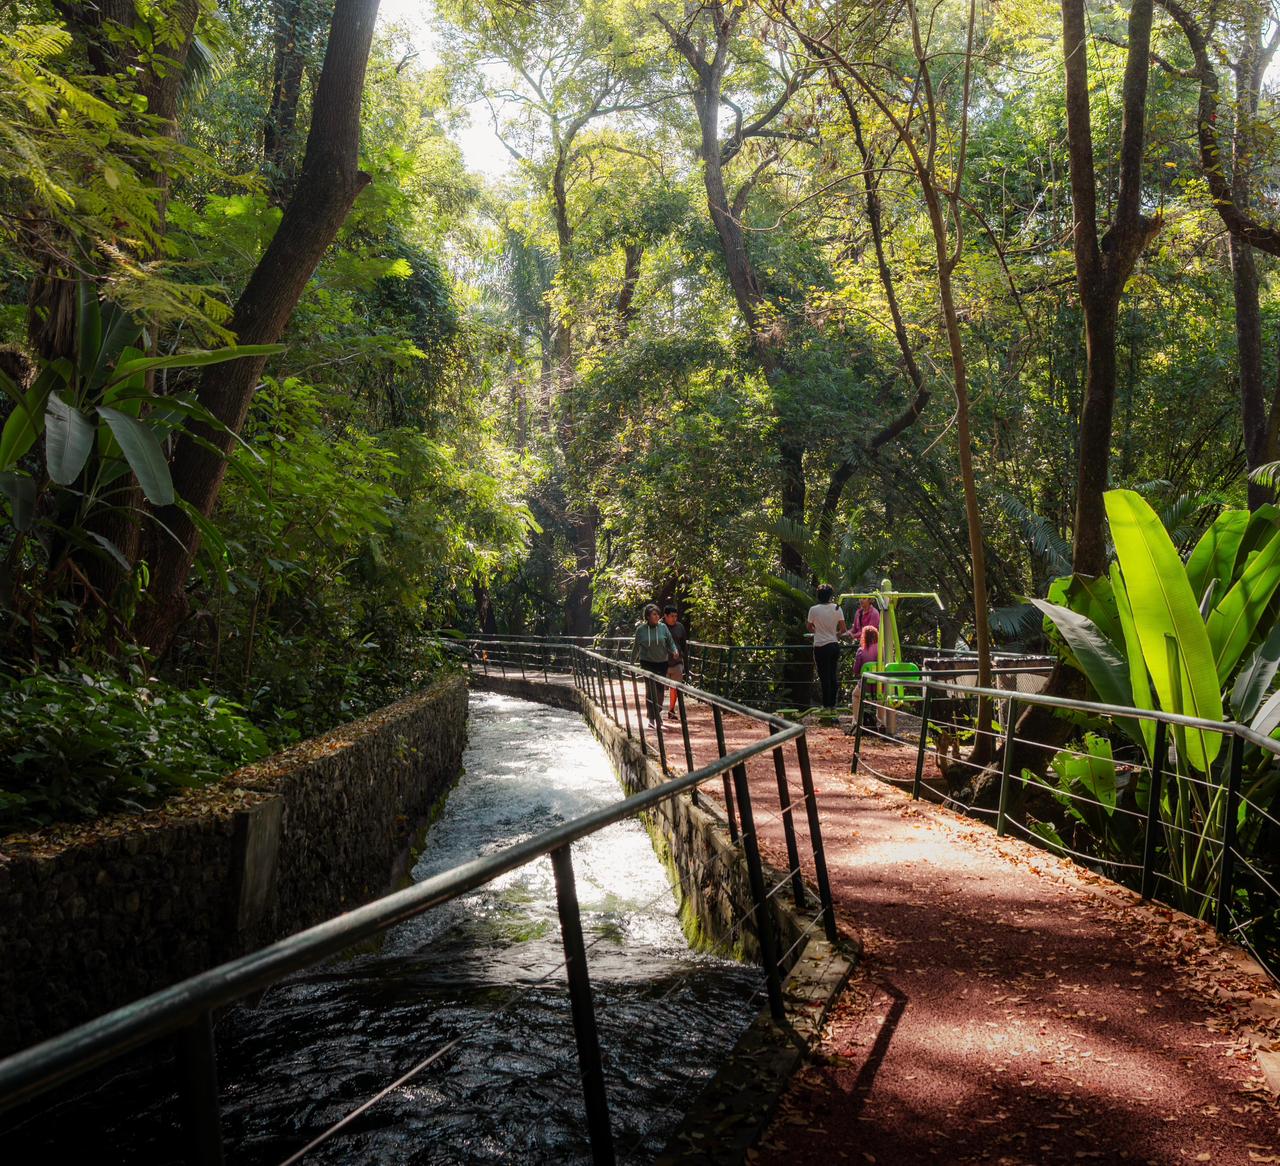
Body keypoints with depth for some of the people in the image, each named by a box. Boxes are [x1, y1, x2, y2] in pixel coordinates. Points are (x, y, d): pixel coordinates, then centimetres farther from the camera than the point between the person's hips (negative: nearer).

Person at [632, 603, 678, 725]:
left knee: (660, 689, 7)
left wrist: (674, 651, -18)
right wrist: (632, 662, 11)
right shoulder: (641, 629, -3)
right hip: (647, 662, -1)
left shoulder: (663, 627, -1)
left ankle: (658, 713, 29)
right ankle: (652, 717, -1)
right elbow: (636, 647, 7)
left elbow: (670, 641, 2)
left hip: (662, 662, 1)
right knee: (650, 690, -6)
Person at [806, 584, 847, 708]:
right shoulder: (837, 608, -1)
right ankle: (832, 704, 16)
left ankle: (826, 705, 6)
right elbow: (843, 629, 0)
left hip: (820, 646, -3)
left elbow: (809, 627, 5)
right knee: (832, 676, 13)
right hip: (834, 645, 3)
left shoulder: (813, 609, -8)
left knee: (824, 677, 3)